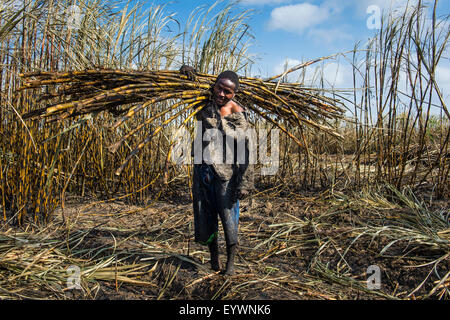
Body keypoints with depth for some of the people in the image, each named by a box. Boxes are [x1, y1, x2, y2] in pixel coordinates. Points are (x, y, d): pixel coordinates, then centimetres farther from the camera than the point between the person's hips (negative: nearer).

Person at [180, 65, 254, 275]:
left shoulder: (239, 114, -7)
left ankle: (231, 262, 23)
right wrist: (186, 72, -6)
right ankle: (214, 255, 34)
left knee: (229, 216, 2)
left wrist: (245, 182, -14)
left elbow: (245, 151, -9)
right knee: (206, 216, 12)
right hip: (203, 169, 4)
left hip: (226, 171, -3)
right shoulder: (204, 104, 1)